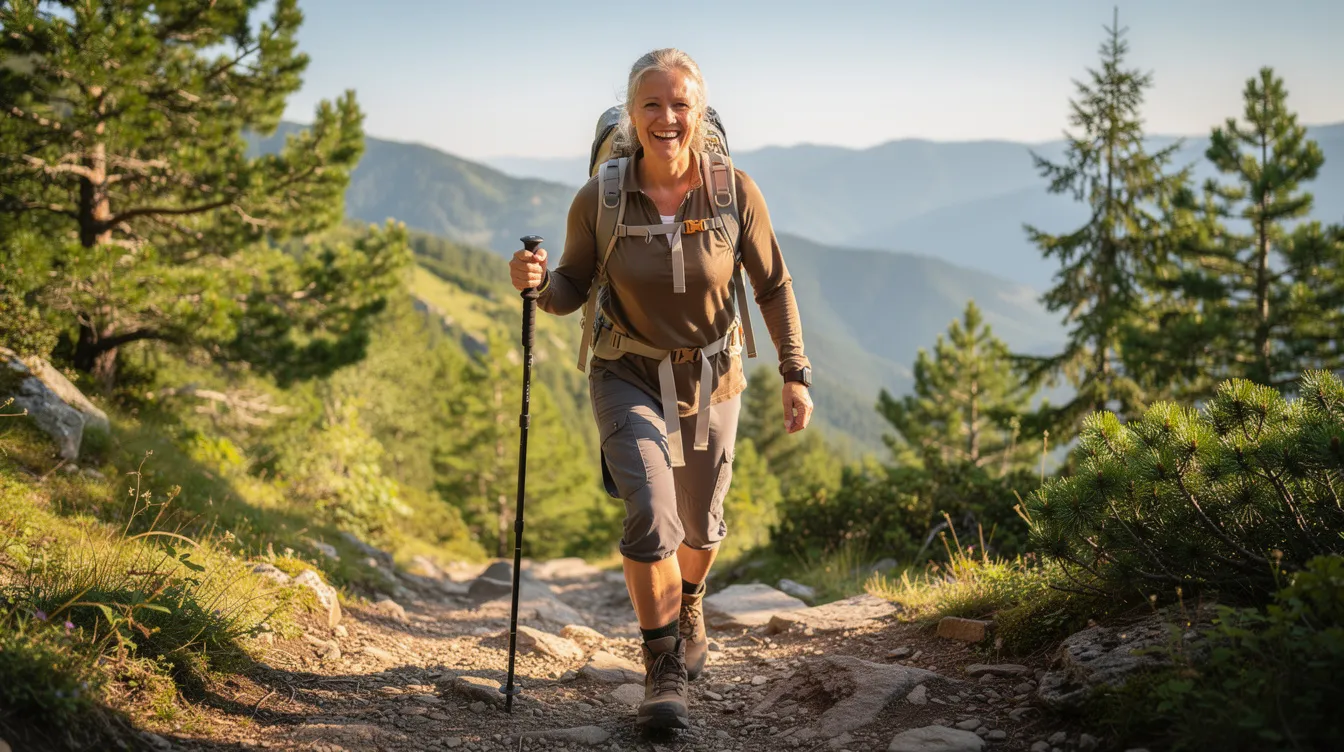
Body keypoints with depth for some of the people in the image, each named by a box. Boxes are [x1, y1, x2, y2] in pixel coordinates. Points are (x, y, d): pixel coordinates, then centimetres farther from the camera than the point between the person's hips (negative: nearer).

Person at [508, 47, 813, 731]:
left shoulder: (735, 192, -16)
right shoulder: (599, 199, -18)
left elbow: (773, 285, -5)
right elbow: (573, 288, -6)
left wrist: (795, 373, -6)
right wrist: (539, 284, -29)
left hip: (710, 379, 2)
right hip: (629, 378, -2)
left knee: (701, 526, 18)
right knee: (650, 514, -21)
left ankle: (689, 605, 53)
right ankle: (664, 673, -5)